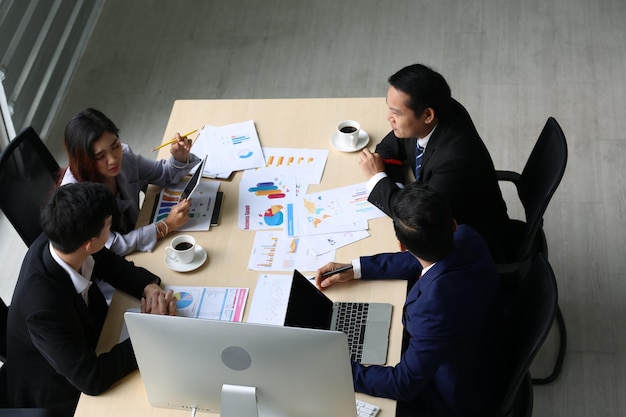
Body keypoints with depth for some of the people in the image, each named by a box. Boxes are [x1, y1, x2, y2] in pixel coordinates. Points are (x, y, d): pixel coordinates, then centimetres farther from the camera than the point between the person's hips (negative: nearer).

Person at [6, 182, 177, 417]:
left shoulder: (54, 242, -21)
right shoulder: (44, 305, -42)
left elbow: (110, 264, -1)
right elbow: (91, 380, -34)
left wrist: (149, 286, -19)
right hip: (58, 393, -6)